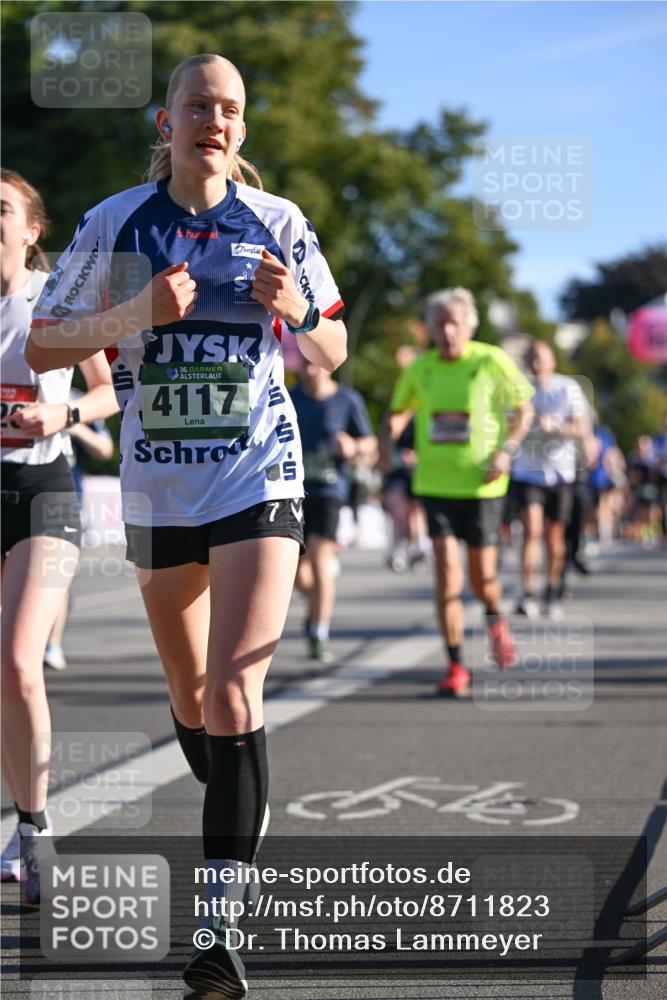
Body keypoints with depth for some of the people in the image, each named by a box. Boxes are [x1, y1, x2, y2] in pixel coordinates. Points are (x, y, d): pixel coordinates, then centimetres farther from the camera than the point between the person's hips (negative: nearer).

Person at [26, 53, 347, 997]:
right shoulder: (116, 223, 0)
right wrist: (135, 313, -17)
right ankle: (238, 827, 43)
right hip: (157, 488, 2)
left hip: (259, 483, -2)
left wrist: (297, 312, -15)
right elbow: (43, 348, -1)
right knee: (190, 698, 15)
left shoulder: (277, 222, 0)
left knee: (233, 695, -15)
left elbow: (332, 354, 8)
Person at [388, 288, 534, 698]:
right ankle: (456, 667, -3)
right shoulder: (419, 369, 3)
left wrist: (507, 449, -10)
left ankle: (496, 618, 41)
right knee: (447, 569, -10)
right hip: (435, 483, 2)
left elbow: (523, 407, 4)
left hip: (482, 484, -1)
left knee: (482, 577, 3)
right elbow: (399, 410, 19)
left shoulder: (492, 361, -5)